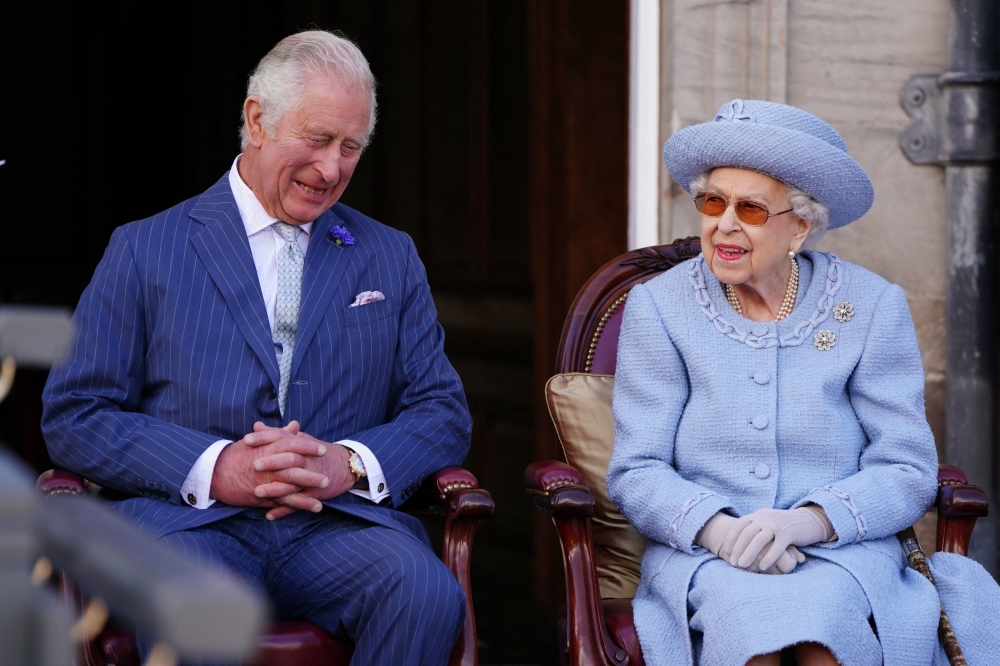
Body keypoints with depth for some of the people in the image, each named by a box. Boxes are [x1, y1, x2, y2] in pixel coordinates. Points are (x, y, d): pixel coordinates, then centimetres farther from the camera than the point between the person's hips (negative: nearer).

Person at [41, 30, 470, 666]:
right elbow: (74, 417, 3)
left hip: (341, 520, 3)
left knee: (427, 592, -30)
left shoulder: (391, 257, 18)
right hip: (190, 521, -3)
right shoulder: (144, 249, 9)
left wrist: (350, 464, -8)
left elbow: (444, 413, 14)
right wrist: (214, 469, -13)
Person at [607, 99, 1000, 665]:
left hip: (842, 549, 1)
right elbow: (636, 472, 0)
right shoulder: (658, 307, 4)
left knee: (822, 610, -33)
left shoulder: (872, 307, 3)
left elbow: (906, 473, -1)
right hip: (703, 552, 0)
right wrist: (718, 529, -20)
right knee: (748, 611, -34)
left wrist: (806, 521, -19)